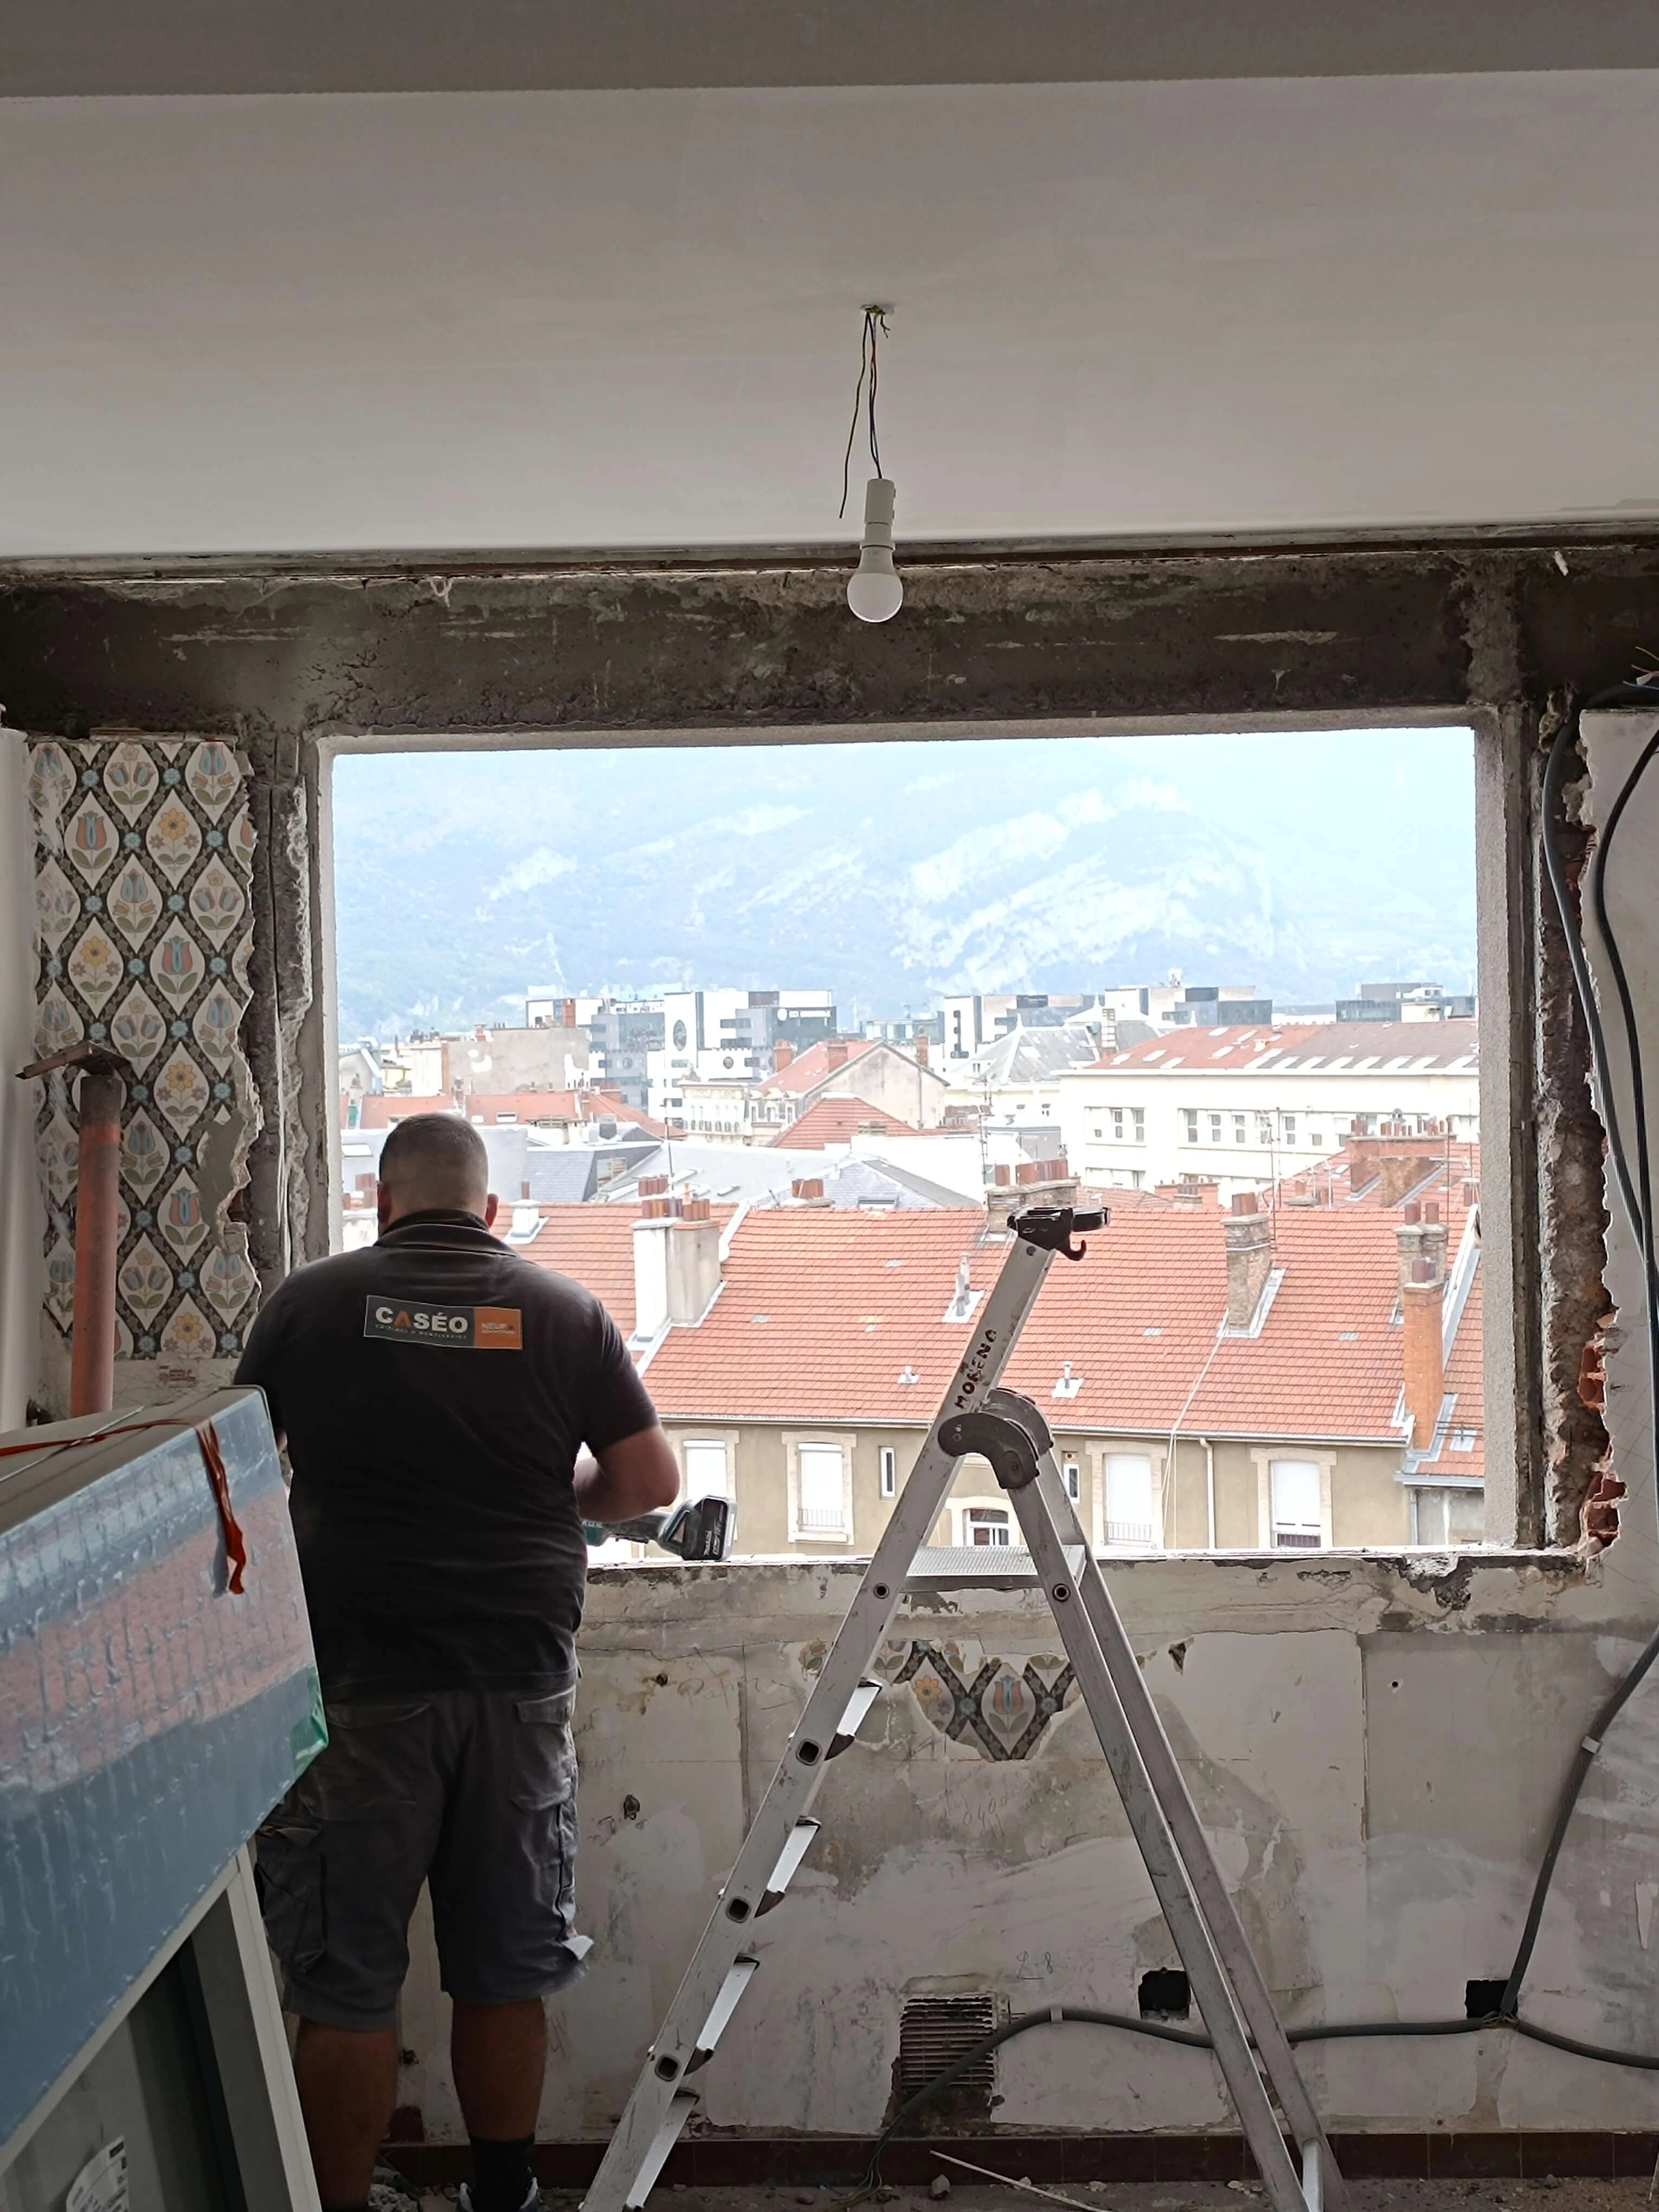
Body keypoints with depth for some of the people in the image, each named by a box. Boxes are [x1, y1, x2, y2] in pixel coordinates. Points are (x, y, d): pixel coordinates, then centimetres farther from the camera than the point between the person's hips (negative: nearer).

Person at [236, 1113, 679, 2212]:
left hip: (357, 1680, -2)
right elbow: (651, 1481, 1)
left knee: (348, 1986, 7)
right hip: (522, 1678, 2)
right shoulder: (565, 1310, 1)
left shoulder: (309, 1303, -2)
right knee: (505, 1975, 14)